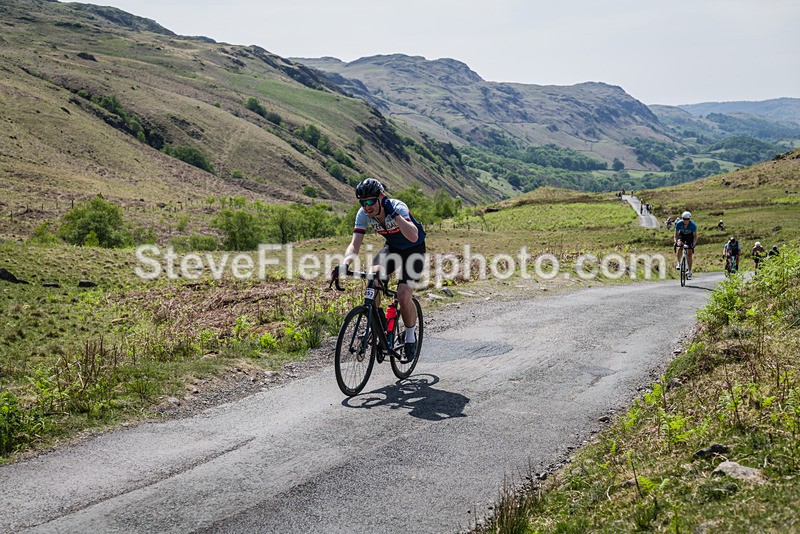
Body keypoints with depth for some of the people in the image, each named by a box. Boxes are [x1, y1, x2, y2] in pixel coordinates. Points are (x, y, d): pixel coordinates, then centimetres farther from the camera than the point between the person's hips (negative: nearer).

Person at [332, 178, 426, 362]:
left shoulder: (397, 207, -32)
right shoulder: (363, 214, -17)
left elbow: (413, 237, -46)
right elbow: (355, 244, -22)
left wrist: (395, 214, -49)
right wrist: (345, 264, -40)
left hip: (414, 250, -4)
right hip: (392, 248, 5)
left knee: (403, 297, -20)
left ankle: (411, 337, 8)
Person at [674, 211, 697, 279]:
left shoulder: (693, 225, -29)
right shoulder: (679, 223, -26)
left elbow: (695, 236, -22)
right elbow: (676, 234, -16)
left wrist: (693, 243, -37)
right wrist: (675, 242, -32)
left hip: (690, 236, -1)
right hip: (682, 235, 1)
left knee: (689, 254, -7)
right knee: (679, 248, -31)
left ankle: (689, 272, 0)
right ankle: (679, 263, -12)